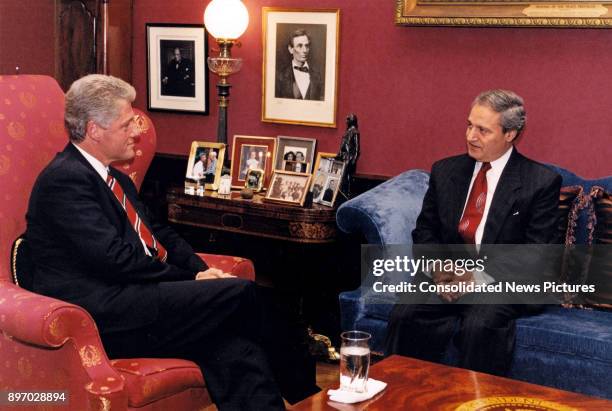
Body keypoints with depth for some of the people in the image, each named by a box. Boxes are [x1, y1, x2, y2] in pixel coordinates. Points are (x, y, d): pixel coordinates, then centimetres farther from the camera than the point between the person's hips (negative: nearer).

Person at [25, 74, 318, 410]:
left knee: (234, 349, -16)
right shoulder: (65, 180, -11)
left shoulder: (114, 179, 20)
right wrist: (192, 280, -10)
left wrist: (202, 270, 3)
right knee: (242, 293, -16)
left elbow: (159, 235, 22)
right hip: (104, 318, -9)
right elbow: (115, 258, -18)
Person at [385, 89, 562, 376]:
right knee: (404, 315, -24)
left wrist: (477, 276, -16)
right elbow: (424, 232, 13)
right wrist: (437, 268, -8)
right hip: (446, 277, 4)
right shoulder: (445, 171, 11)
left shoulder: (542, 182, -3)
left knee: (480, 326, -34)